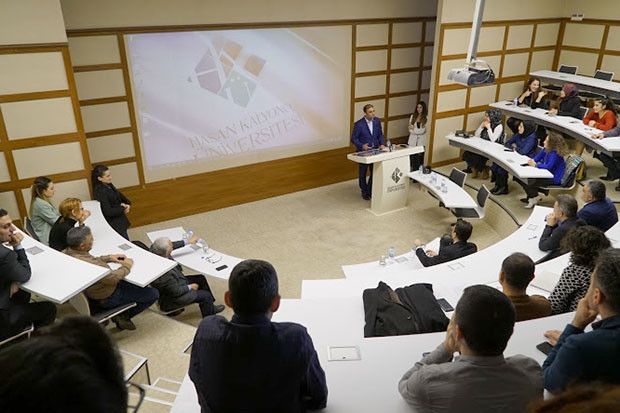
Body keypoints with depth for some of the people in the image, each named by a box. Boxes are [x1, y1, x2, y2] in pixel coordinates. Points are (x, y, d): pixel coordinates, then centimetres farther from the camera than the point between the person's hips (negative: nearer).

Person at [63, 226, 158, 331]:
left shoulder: (67, 252, -9)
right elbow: (113, 277, -32)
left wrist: (108, 257, 2)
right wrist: (127, 266, -14)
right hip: (106, 299, -9)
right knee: (153, 294, -5)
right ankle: (123, 316, 8)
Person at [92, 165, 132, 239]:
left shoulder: (109, 185, 0)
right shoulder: (100, 192, -24)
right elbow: (108, 211, -26)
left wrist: (126, 204, -8)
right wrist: (123, 209, -14)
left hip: (120, 219, 8)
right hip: (114, 224, -8)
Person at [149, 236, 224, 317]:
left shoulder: (154, 249, -21)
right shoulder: (164, 272, -41)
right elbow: (176, 292, -26)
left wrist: (187, 241, 8)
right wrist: (190, 287, -9)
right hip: (171, 297, -9)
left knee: (201, 279, 18)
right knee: (206, 295, 1)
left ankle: (210, 308, 39)